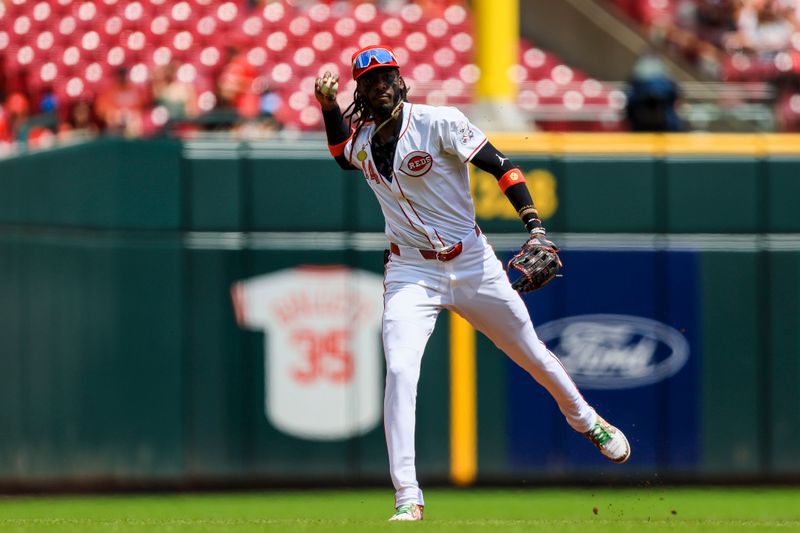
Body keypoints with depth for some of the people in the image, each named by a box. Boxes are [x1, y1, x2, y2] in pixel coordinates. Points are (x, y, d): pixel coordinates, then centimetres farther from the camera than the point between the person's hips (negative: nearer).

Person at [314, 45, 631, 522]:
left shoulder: (440, 123, -12)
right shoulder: (361, 138, 1)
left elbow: (501, 167, -12)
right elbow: (343, 156, 24)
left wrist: (536, 227, -23)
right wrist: (328, 106, 4)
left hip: (472, 263, -1)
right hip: (411, 272, 1)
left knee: (532, 353, 13)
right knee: (400, 370, -20)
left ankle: (586, 420, 43)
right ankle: (407, 497, -19)